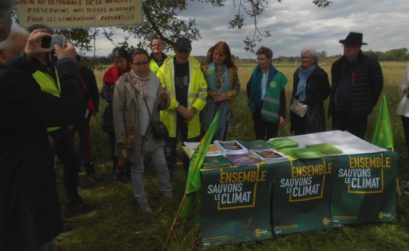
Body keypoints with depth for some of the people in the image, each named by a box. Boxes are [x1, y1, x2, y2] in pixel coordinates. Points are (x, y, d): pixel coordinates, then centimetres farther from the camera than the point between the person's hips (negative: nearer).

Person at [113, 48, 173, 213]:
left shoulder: (155, 80, 1)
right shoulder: (123, 82, -13)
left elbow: (160, 106, 9)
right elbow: (118, 110, -13)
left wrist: (165, 100, -15)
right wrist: (122, 136, -16)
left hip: (153, 132, 4)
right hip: (134, 133, -4)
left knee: (161, 164, 13)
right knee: (137, 168, 12)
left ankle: (168, 193, 34)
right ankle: (141, 200, 29)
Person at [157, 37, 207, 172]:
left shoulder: (196, 67, 0)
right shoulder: (165, 67, -4)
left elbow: (203, 91, -1)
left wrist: (194, 109, -13)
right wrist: (178, 107, -16)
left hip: (190, 116, 1)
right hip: (170, 115, -1)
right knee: (169, 149, 10)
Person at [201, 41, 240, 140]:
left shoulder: (231, 70, 5)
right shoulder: (205, 68, -3)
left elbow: (236, 89, 6)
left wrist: (224, 96, -9)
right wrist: (210, 94, -17)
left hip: (224, 109, 2)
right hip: (208, 108, -2)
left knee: (220, 138, 11)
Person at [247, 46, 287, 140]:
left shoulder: (277, 76, -9)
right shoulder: (255, 73, 1)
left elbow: (282, 97, -8)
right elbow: (249, 87, 21)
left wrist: (282, 115, -12)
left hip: (272, 112, -3)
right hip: (257, 110, 3)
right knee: (259, 138, 13)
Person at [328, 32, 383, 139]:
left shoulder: (370, 63, -5)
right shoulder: (337, 64, 8)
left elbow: (377, 86, 1)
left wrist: (368, 105, 1)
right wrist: (333, 105, 13)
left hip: (358, 113, -4)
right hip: (338, 112, 4)